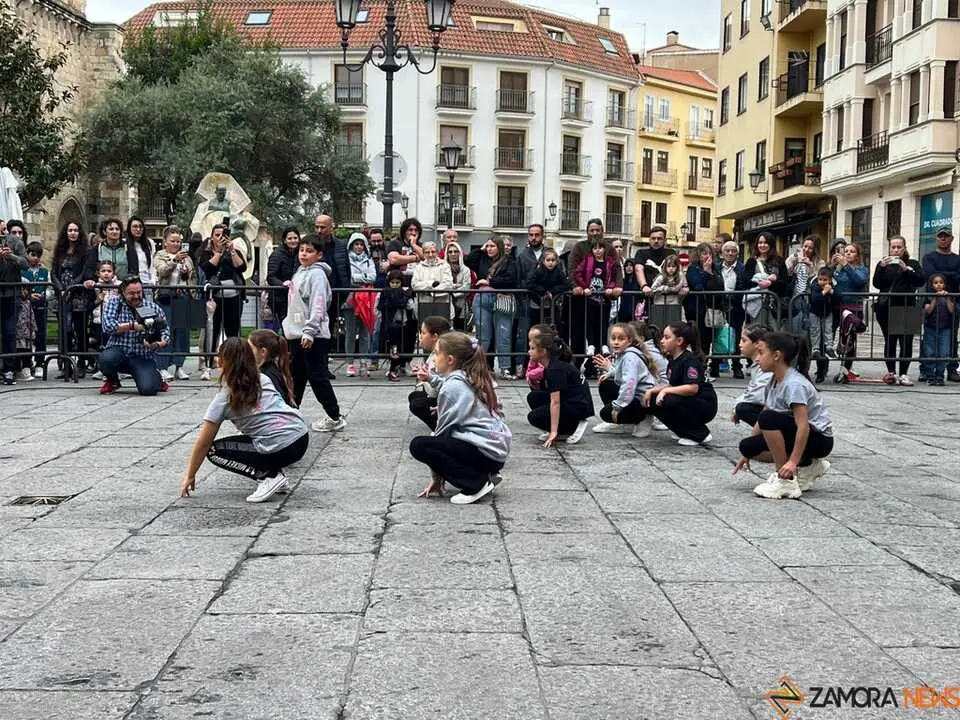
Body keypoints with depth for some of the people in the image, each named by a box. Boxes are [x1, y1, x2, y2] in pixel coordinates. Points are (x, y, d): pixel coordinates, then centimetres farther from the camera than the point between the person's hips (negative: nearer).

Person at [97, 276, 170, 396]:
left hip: (144, 357, 0)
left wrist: (159, 344, -21)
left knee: (148, 389, -25)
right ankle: (112, 381, 3)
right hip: (118, 351, 0)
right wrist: (132, 326, -19)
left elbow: (165, 332, 1)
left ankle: (156, 378, 18)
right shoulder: (113, 302, 3)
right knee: (106, 359, -36)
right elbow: (108, 326, -11)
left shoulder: (153, 308, 5)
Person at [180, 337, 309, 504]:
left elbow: (203, 443, 4)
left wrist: (189, 476, 16)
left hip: (281, 450, -7)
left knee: (214, 451, 11)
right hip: (303, 439, 7)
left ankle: (268, 477, -3)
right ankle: (275, 473, 16)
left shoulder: (224, 398, 0)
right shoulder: (264, 379, 14)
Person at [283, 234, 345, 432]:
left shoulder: (317, 274, -12)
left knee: (317, 376, -5)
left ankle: (334, 417, 2)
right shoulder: (300, 272, 15)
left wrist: (309, 331, -26)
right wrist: (290, 326, 23)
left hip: (313, 336, -9)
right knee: (296, 376, 16)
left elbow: (318, 305, -20)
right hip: (297, 333, 9)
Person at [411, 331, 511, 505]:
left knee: (418, 445, -10)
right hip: (498, 448, 9)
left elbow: (444, 428, -7)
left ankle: (476, 483, -11)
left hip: (485, 452, -9)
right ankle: (486, 475, 12)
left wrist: (437, 477, 2)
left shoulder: (452, 387, -12)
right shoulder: (474, 380, 14)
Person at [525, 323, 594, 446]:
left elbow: (555, 402, -26)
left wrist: (553, 432, -28)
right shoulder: (549, 365, 9)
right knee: (533, 397, 6)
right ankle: (562, 431, 5)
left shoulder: (556, 369, -20)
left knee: (534, 417, -11)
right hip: (568, 401, 10)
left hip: (579, 406, -10)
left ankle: (573, 428, -4)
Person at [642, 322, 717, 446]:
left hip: (705, 406, -9)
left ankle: (701, 435, -12)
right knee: (652, 401, -2)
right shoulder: (673, 359, 8)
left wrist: (665, 390, -29)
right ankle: (685, 432, 8)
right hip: (687, 404, 9)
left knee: (669, 401, -32)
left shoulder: (690, 360, -20)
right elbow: (673, 385, 9)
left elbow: (693, 388, -32)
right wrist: (652, 390, -6)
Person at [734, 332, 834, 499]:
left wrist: (793, 462, -37)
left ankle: (786, 481, -19)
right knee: (747, 446, -5)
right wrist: (747, 453, 11)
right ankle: (808, 466, 8)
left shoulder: (794, 384, -24)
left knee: (769, 419, -29)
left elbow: (803, 425, -31)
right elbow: (761, 423, 10)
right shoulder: (774, 382, 4)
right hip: (793, 435, 9)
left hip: (820, 439, -9)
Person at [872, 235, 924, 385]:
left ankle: (903, 374, 1)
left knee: (906, 342, -5)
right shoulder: (883, 263, 13)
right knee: (889, 342, -1)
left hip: (907, 307, 0)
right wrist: (882, 267, -12)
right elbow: (877, 284, 1)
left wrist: (907, 269, -14)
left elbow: (921, 281, -2)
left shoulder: (913, 264, 12)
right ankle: (891, 372, 6)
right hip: (886, 308, 0)